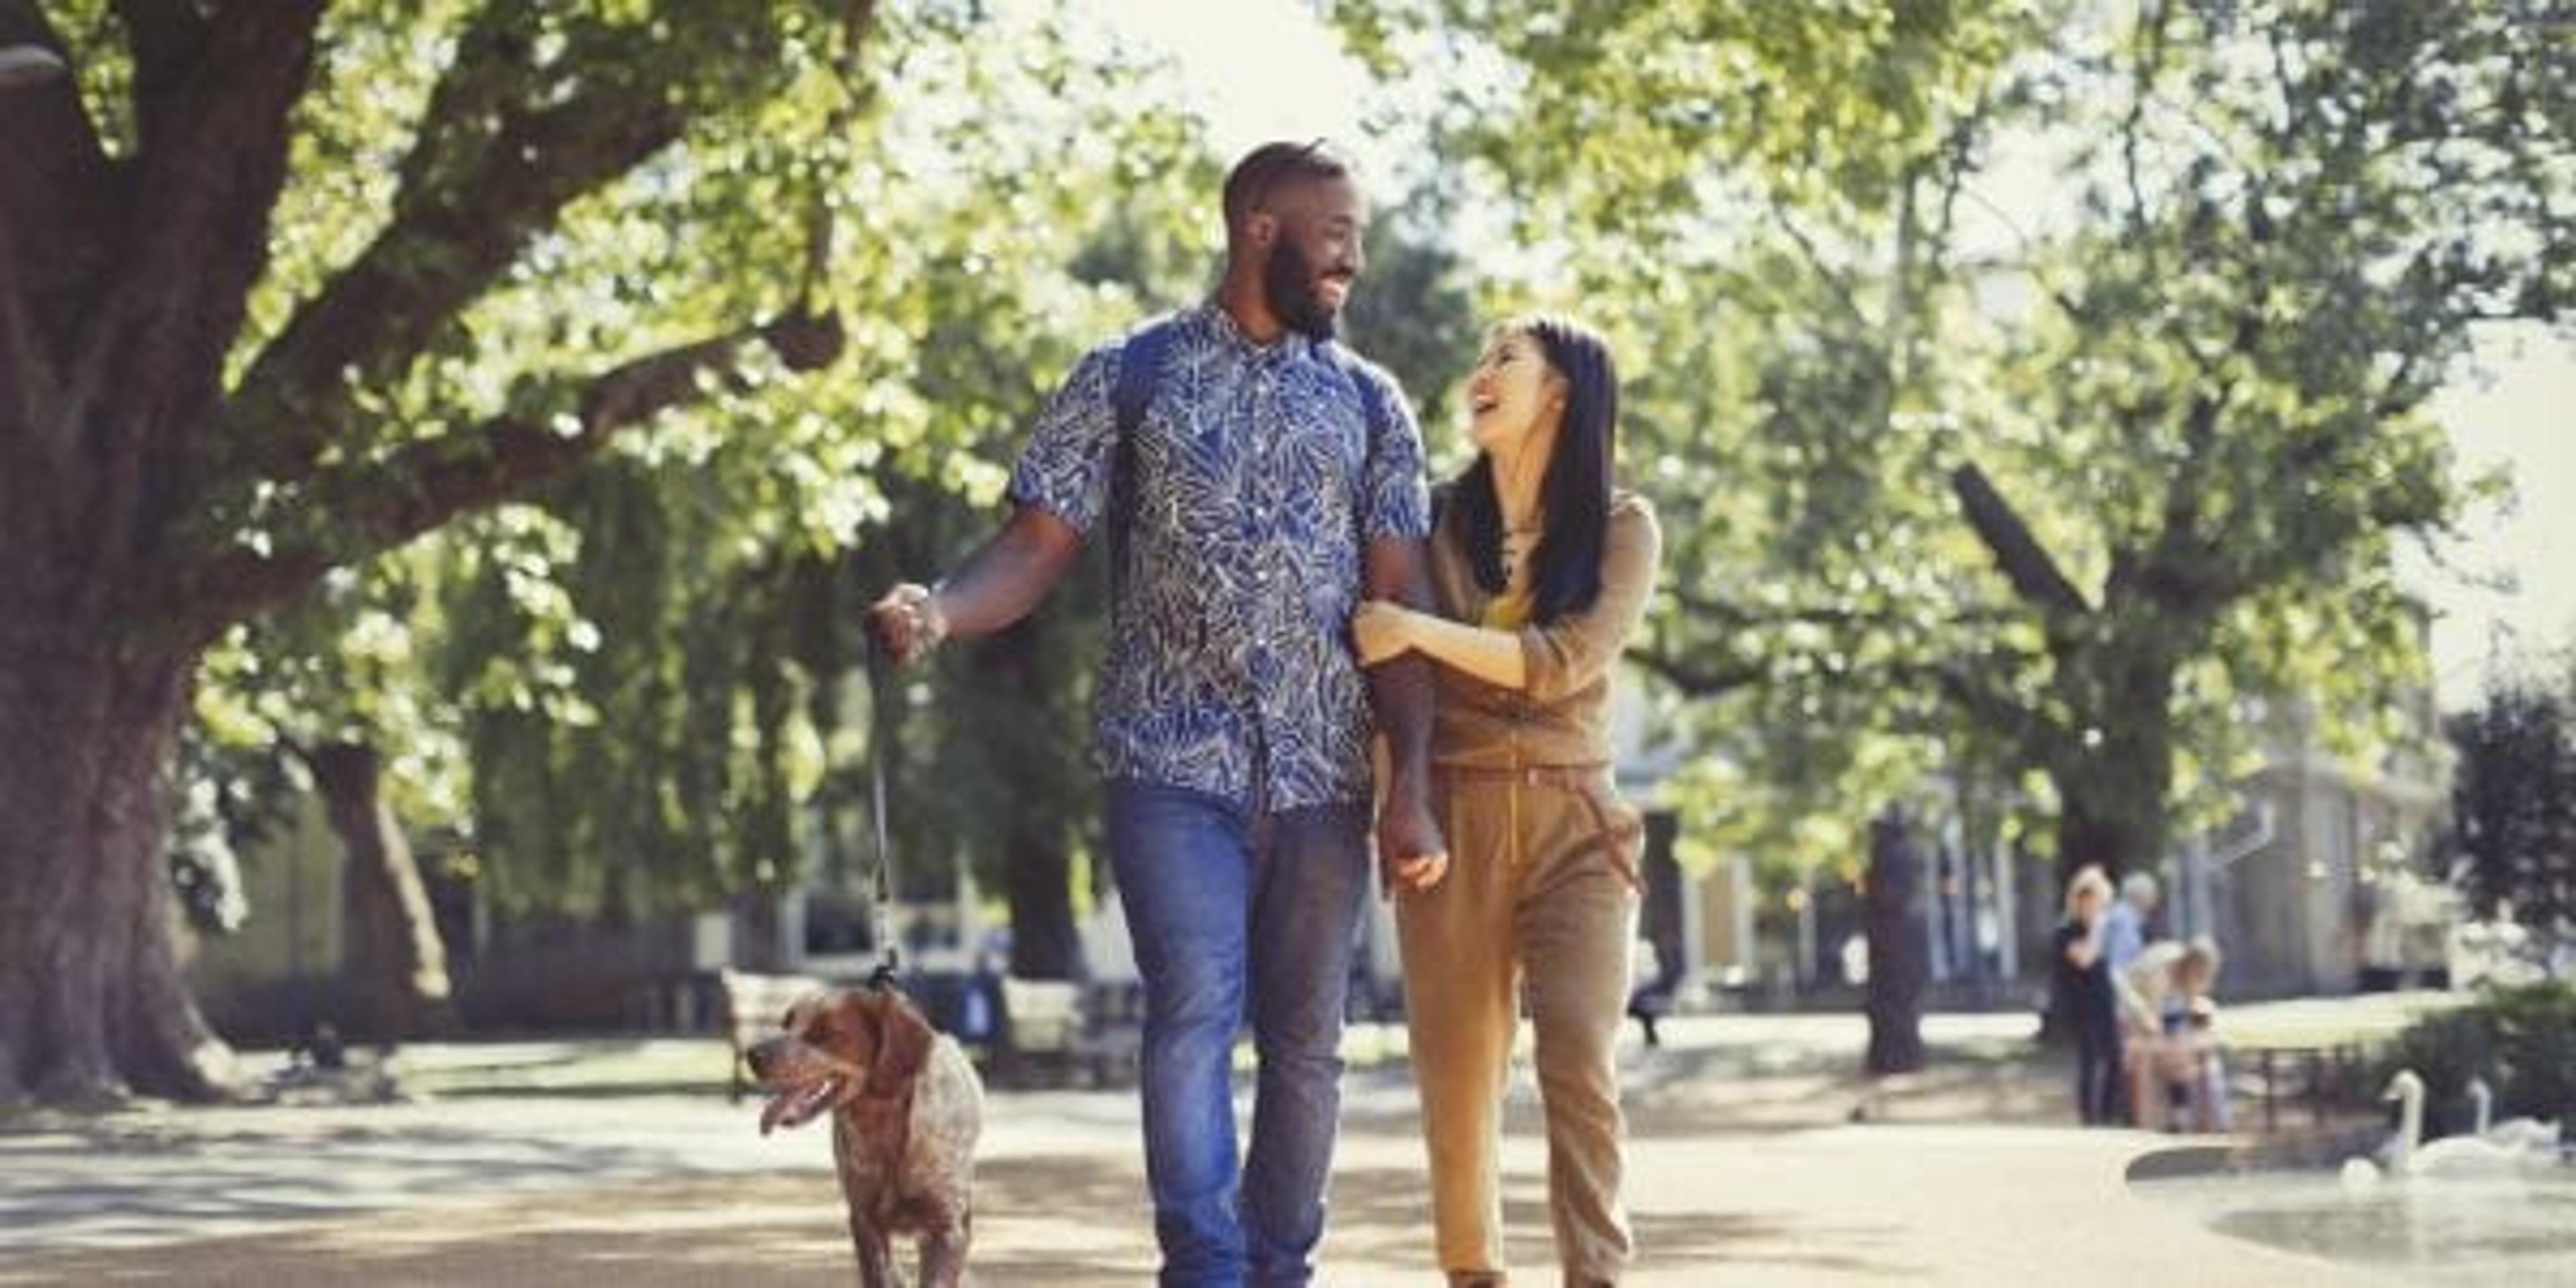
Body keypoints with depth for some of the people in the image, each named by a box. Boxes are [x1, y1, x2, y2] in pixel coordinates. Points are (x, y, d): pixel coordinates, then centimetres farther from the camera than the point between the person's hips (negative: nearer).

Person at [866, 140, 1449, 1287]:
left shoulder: (1370, 403, 11)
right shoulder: (1127, 377, 4)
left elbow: (1398, 603, 6)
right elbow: (1036, 546, 0)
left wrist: (1412, 787, -4)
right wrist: (938, 611, -22)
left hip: (1324, 777, 3)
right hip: (1174, 767, -3)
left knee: (1305, 1040, 6)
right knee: (1195, 1011, -16)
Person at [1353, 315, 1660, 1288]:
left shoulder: (1621, 526, 3)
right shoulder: (1442, 522, 8)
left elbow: (1565, 662, -10)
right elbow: (1385, 662, 9)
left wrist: (1419, 631, -15)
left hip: (1573, 824, -1)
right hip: (1454, 818, 1)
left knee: (1579, 1063, -14)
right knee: (1457, 1072, 0)